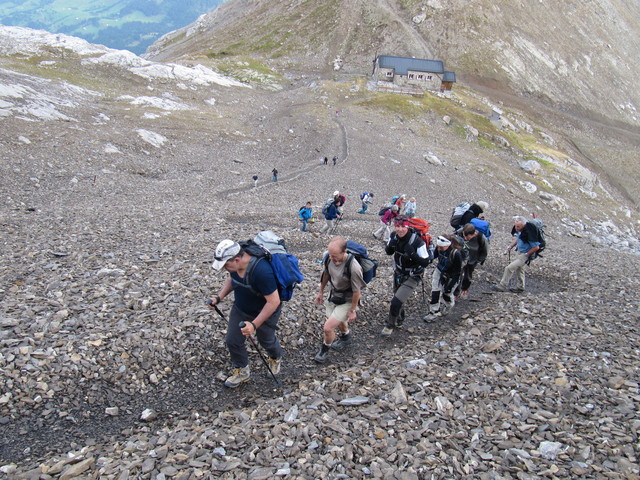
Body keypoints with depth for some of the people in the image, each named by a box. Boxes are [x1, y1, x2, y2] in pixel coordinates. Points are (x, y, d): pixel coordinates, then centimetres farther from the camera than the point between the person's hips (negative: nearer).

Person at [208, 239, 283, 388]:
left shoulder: (261, 271, -42)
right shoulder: (234, 263, -18)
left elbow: (274, 302, -35)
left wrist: (254, 325, -35)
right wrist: (219, 297, -6)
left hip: (265, 312, -5)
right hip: (240, 309, 6)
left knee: (266, 341, 20)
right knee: (233, 341, 8)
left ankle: (275, 358, 55)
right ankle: (242, 372, 34)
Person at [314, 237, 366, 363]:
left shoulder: (353, 267, -36)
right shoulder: (330, 258, -19)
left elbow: (357, 291, -23)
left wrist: (353, 311, -12)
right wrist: (321, 292, 13)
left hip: (346, 301, -6)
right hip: (333, 295, 6)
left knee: (328, 328, -9)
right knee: (339, 321, 29)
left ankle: (324, 350, 22)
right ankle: (346, 338, 61)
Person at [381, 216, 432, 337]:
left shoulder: (417, 242, -30)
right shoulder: (394, 236, -13)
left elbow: (426, 262, -25)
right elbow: (388, 252, 3)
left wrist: (413, 254, -40)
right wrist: (390, 246, -20)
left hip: (412, 277, -6)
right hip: (398, 272, 6)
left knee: (396, 302, -11)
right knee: (398, 298, 25)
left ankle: (390, 325, 15)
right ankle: (399, 319, 53)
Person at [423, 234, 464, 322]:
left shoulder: (456, 254, -35)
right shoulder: (439, 248, -22)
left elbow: (457, 272, -24)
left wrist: (450, 285, -23)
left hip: (451, 276, -4)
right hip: (439, 271, 4)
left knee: (447, 293, 13)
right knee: (435, 291, 1)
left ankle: (447, 308, 46)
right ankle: (433, 312, 17)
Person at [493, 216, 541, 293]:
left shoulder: (529, 233, -33)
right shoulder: (519, 230, -9)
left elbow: (536, 247, -26)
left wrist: (526, 254, -18)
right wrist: (510, 247, 6)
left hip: (525, 255, -9)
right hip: (519, 251, 9)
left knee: (509, 268, -11)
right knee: (519, 269, 24)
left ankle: (503, 286, 3)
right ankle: (521, 287, 42)